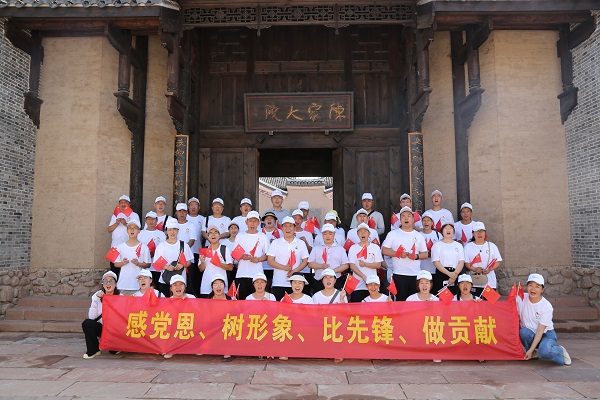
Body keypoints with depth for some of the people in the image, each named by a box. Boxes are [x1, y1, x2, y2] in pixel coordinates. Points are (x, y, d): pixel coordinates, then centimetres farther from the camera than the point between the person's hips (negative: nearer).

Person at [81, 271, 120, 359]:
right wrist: (96, 299, -22)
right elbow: (91, 317, -14)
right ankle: (93, 350, -7)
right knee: (87, 323, -26)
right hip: (101, 327, 2)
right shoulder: (97, 295, -4)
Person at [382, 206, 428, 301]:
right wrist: (398, 254, -14)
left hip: (416, 275, 2)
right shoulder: (393, 234, 6)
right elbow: (384, 250, 0)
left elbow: (425, 254, 12)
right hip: (399, 275, -2)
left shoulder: (419, 236, 13)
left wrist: (416, 256, -9)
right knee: (400, 300, -1)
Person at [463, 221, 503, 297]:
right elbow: (466, 262, 4)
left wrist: (490, 269, -12)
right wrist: (474, 269, -15)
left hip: (490, 282, 1)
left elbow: (498, 261, 7)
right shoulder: (468, 246, 7)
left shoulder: (492, 246, 9)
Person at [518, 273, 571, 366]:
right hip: (530, 334, 3)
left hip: (546, 334, -3)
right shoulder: (521, 298, -9)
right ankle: (532, 354, -3)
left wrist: (531, 350, -22)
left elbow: (540, 330, -19)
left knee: (544, 352, -34)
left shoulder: (547, 306, -17)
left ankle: (560, 351, 2)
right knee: (523, 331, -33)